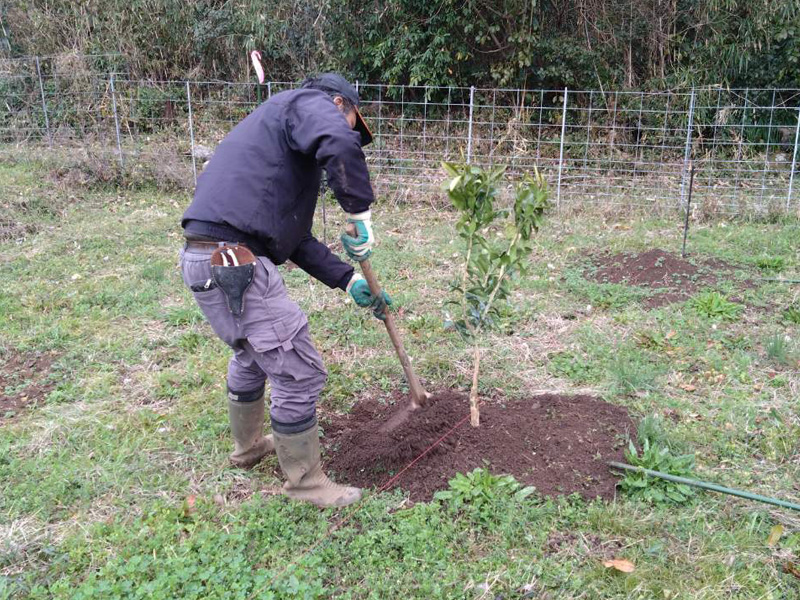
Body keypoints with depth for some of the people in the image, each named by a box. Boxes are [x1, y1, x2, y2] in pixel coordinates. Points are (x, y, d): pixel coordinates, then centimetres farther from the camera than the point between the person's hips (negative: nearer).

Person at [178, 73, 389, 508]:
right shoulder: (311, 103, 1)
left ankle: (248, 446, 50)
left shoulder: (285, 134, 28)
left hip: (207, 259, 10)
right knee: (298, 372, 0)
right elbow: (339, 146, -27)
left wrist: (350, 282, 20)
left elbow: (296, 239, 25)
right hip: (233, 262, -10)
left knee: (251, 354, 30)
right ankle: (305, 482, 17)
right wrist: (360, 213, -14)